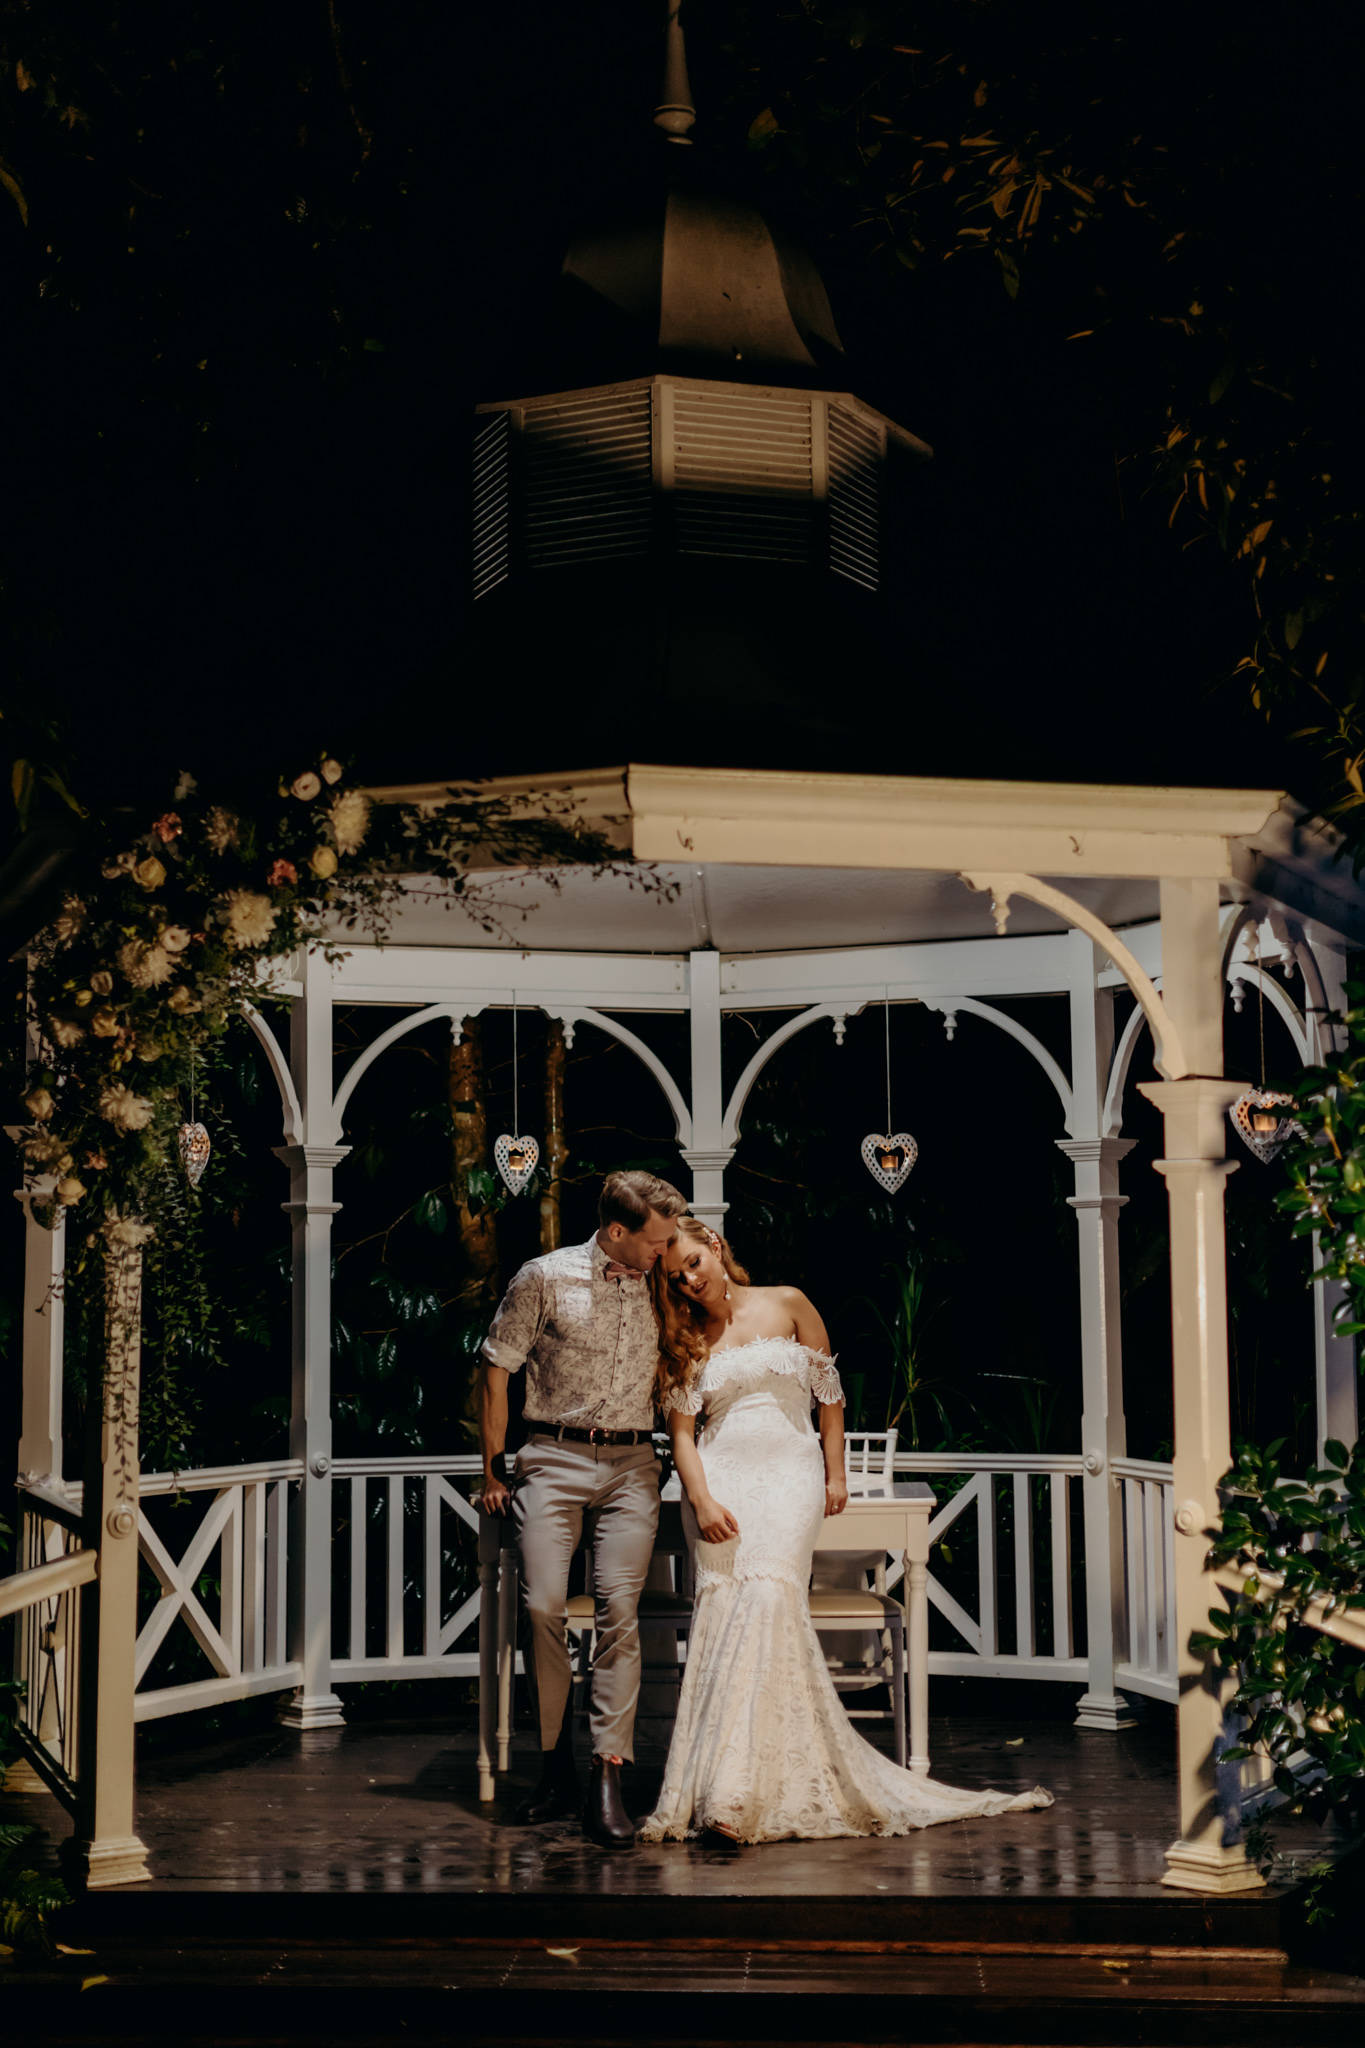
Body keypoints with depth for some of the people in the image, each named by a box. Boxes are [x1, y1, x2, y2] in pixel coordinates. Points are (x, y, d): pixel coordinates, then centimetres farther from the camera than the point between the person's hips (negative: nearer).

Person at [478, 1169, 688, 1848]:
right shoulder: (545, 1278, 0)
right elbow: (497, 1370, 5)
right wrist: (494, 1470, 6)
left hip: (631, 1465, 2)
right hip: (553, 1458, -2)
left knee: (619, 1607, -12)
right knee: (541, 1605, -12)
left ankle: (608, 1779, -13)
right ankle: (555, 1767, 2)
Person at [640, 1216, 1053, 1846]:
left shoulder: (785, 1305, 8)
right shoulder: (683, 1343, 12)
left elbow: (829, 1391, 14)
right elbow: (682, 1433, 5)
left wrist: (834, 1474, 10)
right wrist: (702, 1501, -10)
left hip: (790, 1470, -2)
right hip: (721, 1479, 2)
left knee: (768, 1597, -21)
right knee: (725, 1602, -14)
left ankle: (737, 1795, -26)